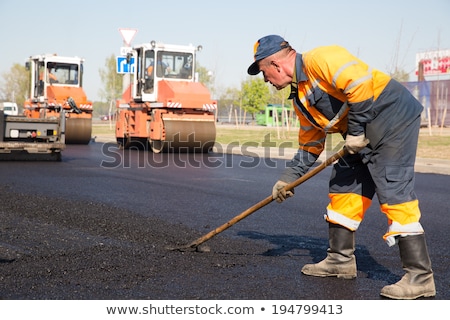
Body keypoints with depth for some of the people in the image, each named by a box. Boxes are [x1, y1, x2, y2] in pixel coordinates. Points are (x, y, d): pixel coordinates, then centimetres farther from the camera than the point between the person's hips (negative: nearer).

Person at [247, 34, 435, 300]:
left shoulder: (319, 59, -16)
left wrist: (356, 130, -19)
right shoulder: (300, 98, 15)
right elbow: (310, 144, 21)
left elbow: (359, 83, -27)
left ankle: (420, 277, -11)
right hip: (365, 134, 10)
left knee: (394, 191, -15)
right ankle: (341, 260, 22)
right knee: (342, 188, 11)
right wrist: (288, 178, 18)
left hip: (394, 118, -10)